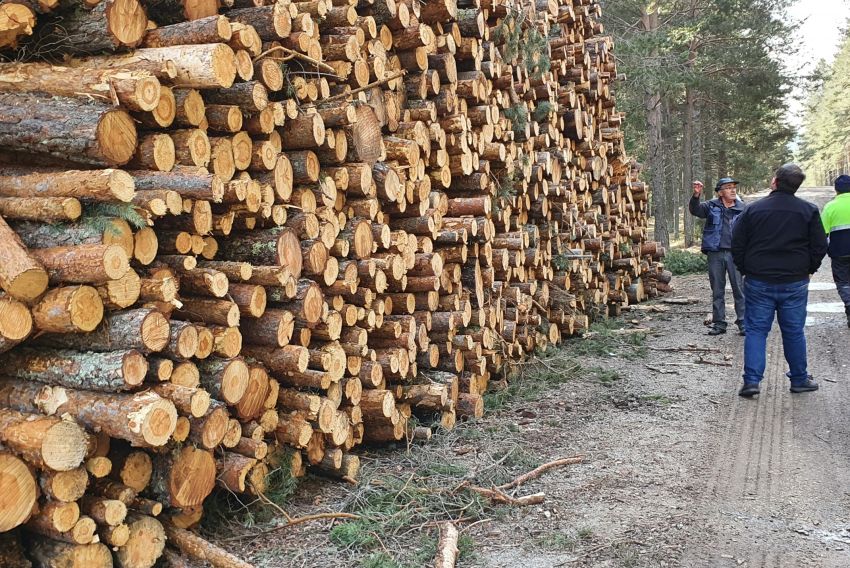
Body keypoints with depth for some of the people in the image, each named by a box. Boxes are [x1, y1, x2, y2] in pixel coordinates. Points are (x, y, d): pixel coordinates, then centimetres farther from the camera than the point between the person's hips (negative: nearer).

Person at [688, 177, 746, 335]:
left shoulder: (742, 208, 3)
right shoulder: (711, 206, 4)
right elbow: (694, 210, -11)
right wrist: (696, 195, -29)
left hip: (735, 253, -1)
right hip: (715, 253, 1)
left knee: (739, 289, 1)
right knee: (717, 291, 9)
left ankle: (743, 323, 7)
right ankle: (719, 323, 17)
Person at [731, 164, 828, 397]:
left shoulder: (753, 209, -3)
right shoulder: (809, 211, -2)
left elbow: (737, 246, 0)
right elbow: (820, 247, 0)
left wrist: (745, 271, 13)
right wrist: (808, 270, 16)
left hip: (758, 282, 0)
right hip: (795, 282, 1)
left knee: (756, 330, 5)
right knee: (794, 332, 11)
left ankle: (751, 380, -2)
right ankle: (800, 380, 21)